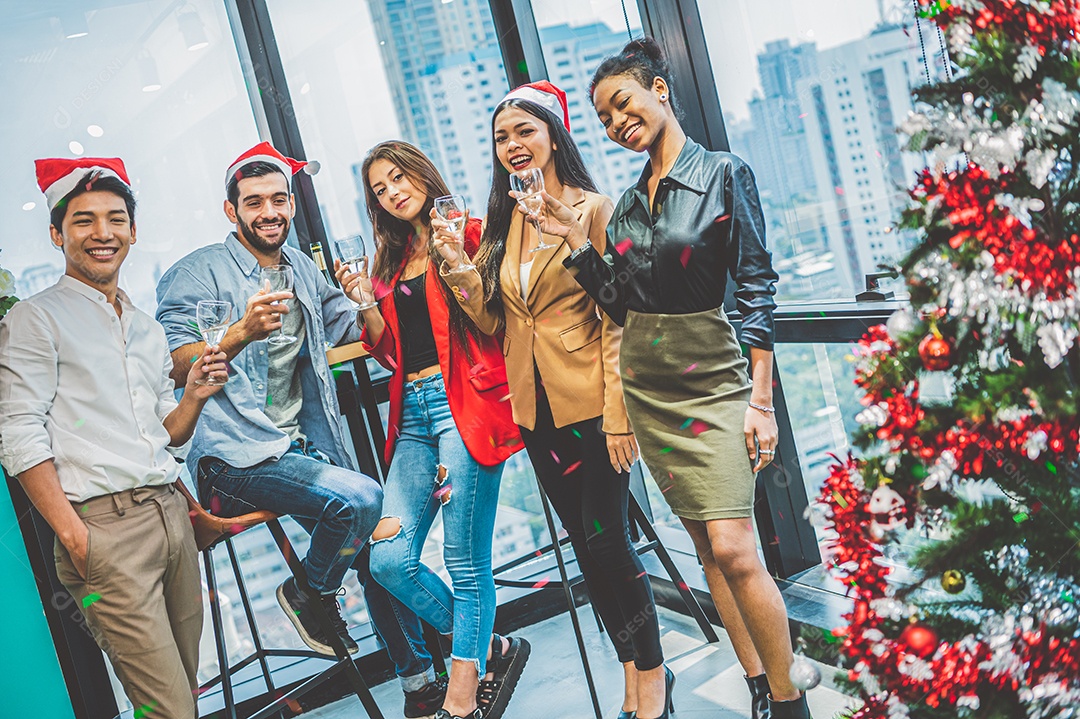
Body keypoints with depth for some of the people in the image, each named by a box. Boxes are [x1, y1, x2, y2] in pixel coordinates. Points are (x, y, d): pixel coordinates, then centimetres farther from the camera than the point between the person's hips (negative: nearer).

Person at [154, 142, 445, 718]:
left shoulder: (302, 269, 16)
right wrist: (242, 333, -29)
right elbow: (172, 366, -14)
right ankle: (310, 594, 2)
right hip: (238, 453, -7)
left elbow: (352, 331, 25)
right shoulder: (200, 273, -4)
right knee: (362, 499, -28)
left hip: (304, 444, 7)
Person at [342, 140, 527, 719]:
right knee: (389, 558, -4)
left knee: (466, 563, -4)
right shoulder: (391, 261, 21)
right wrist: (366, 303, 5)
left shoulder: (467, 233, 4)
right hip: (413, 415, 6)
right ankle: (489, 649, 15)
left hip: (464, 403, -6)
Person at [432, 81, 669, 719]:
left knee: (607, 538, -1)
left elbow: (618, 319, -11)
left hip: (592, 405, -6)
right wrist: (456, 263, -9)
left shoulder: (595, 211, -7)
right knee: (587, 544, 13)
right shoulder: (503, 223, 11)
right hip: (537, 410, 6)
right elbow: (492, 319, 7)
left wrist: (620, 413, -16)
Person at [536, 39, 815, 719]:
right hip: (648, 388, 6)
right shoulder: (630, 202, 11)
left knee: (734, 550, -13)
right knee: (708, 547, 10)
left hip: (711, 379, -6)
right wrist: (576, 240, 0)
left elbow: (757, 289, -10)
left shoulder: (725, 174, -6)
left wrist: (760, 401, -14)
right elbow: (620, 304, 10)